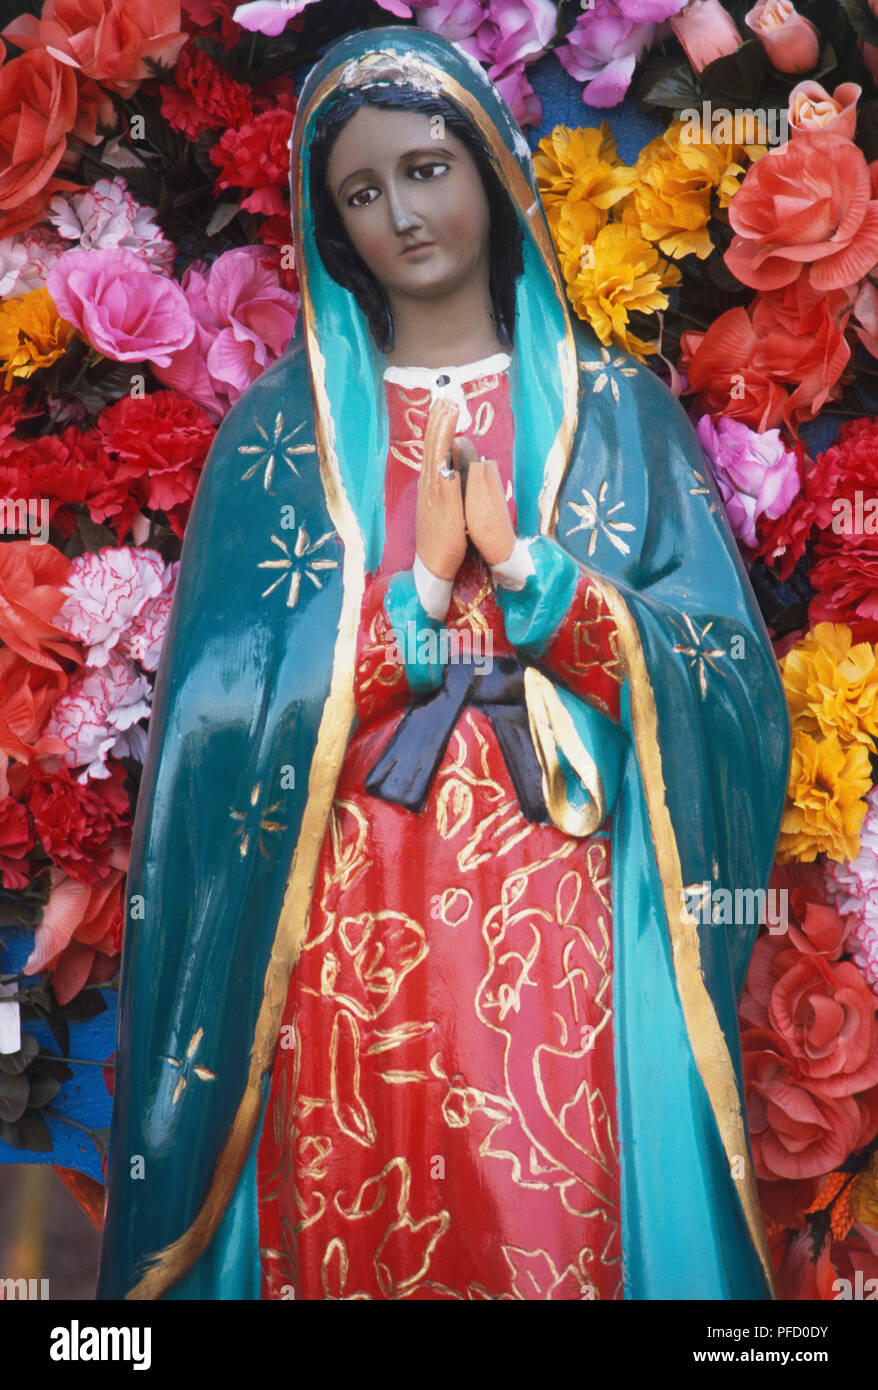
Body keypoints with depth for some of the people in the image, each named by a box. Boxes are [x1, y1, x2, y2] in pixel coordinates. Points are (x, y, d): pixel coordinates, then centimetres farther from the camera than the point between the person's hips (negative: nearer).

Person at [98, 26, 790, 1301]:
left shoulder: (611, 408, 7)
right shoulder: (285, 426, 6)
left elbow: (722, 677, -2)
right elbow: (234, 702, -2)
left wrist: (523, 561, -13)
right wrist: (420, 588, -12)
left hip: (557, 915, 0)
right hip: (348, 920, 0)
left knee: (558, 1239, 0)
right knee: (354, 1240, 5)